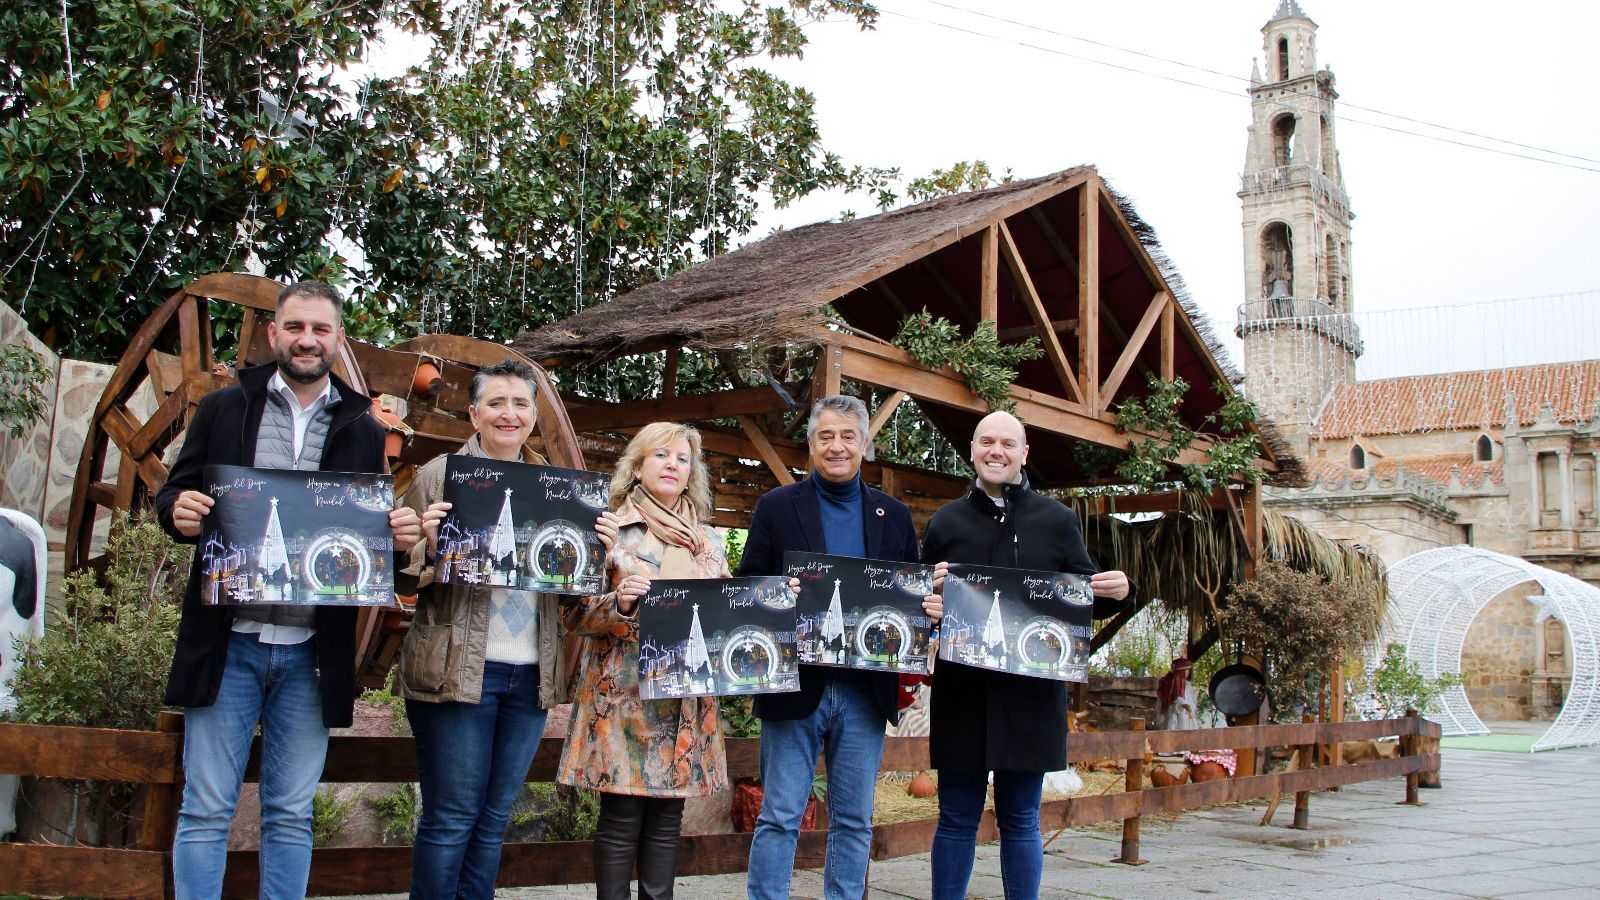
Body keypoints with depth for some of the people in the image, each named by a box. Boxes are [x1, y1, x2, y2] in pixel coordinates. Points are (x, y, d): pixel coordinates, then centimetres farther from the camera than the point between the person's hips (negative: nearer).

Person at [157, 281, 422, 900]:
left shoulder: (364, 431, 9)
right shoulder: (224, 408, 7)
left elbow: (382, 527, 11)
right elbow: (173, 494, 9)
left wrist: (403, 536, -12)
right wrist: (178, 511, -15)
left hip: (312, 652, 1)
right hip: (228, 641, -1)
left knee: (291, 814, 10)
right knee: (206, 809, 4)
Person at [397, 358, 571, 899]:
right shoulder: (439, 475, 0)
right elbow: (403, 582, -2)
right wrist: (428, 548, -22)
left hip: (531, 673, 4)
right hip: (458, 669, -4)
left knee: (494, 819, 12)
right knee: (450, 818, 1)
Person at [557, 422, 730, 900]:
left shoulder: (708, 540, 15)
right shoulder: (611, 528, 1)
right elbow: (577, 613, -3)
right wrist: (619, 603, -22)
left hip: (688, 696, 4)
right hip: (624, 694, -4)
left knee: (667, 816, 7)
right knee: (622, 816, -3)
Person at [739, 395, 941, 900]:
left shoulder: (894, 516, 11)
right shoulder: (777, 507, 3)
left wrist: (930, 608, -10)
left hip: (865, 692, 3)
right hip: (795, 686, -2)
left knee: (854, 822, 10)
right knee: (779, 819, 2)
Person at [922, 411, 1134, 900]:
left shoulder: (1057, 520, 7)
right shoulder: (945, 522, 8)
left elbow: (1087, 598, 11)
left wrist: (1117, 591, -11)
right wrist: (932, 588, -11)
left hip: (1031, 692, 0)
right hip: (961, 693, 1)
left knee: (1021, 821, 9)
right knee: (956, 819, 8)